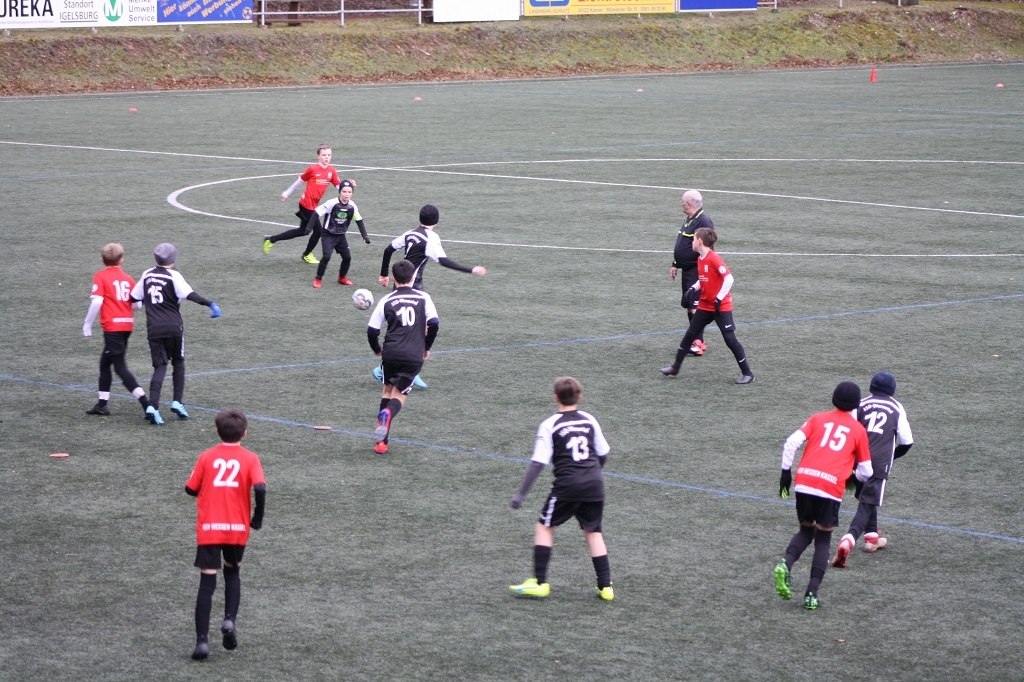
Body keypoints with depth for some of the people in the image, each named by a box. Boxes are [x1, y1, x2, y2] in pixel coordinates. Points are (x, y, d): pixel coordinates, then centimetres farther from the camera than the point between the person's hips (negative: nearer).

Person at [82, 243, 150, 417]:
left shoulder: (100, 277, -4)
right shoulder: (128, 278, 10)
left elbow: (96, 302, -14)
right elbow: (137, 304, 5)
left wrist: (88, 324, -6)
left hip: (112, 326, -6)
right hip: (127, 325, 6)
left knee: (120, 367, -5)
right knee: (105, 363, 20)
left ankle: (145, 402, -16)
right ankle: (102, 404, 24)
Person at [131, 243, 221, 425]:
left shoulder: (147, 275, 9)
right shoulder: (173, 276, -5)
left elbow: (134, 297, 18)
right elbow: (190, 294, -18)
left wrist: (146, 301, 40)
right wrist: (211, 304, -20)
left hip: (154, 328, 3)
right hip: (173, 327, -3)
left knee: (160, 366, 2)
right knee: (178, 363, 16)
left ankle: (153, 406, -18)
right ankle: (177, 401, 7)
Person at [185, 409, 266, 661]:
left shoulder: (207, 457, 1)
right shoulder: (250, 459, -1)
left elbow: (191, 489, 5)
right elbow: (260, 489, -15)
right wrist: (258, 517, -1)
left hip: (208, 529, -1)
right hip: (238, 529, 1)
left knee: (207, 583, 0)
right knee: (232, 573, 25)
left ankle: (202, 640, -9)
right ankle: (229, 620, 4)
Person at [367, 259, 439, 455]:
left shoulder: (386, 300, 6)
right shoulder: (423, 298, 5)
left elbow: (372, 330, 5)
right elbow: (434, 324, -2)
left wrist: (377, 350, 23)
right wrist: (426, 347, 13)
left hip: (391, 353, 1)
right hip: (414, 356, -1)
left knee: (388, 389, 20)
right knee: (400, 394, 10)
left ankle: (381, 441, 10)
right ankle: (388, 414, -28)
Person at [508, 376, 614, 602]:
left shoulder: (550, 425, -4)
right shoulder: (589, 420, 9)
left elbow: (537, 463, -9)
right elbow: (603, 454, 18)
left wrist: (521, 494, -6)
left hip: (567, 484, -4)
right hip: (594, 483, 4)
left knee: (544, 527, 10)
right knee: (593, 532, 15)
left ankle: (539, 583, 5)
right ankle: (606, 587, 12)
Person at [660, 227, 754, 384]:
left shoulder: (714, 259, -20)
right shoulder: (700, 259, 6)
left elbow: (729, 278, -22)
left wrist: (720, 298, -22)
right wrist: (694, 288, 1)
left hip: (721, 307, -9)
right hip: (705, 306, 9)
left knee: (730, 339, -7)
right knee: (690, 335, 11)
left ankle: (747, 373, 1)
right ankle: (675, 367, 22)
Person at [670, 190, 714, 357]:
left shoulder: (703, 221, -17)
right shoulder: (688, 220, 15)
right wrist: (675, 265, 23)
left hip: (697, 272, -10)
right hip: (686, 270, 10)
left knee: (695, 306, -12)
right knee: (688, 306, 12)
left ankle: (698, 343, -10)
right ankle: (697, 341, 19)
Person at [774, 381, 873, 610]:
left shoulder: (818, 419, 15)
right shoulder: (858, 430, 13)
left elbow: (792, 442, 2)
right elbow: (866, 472, 15)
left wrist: (786, 471, 9)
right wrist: (855, 476, 37)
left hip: (804, 482, 2)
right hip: (831, 486, -2)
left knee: (806, 531, 21)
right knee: (823, 540, 12)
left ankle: (786, 565, -8)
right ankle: (812, 594, 1)